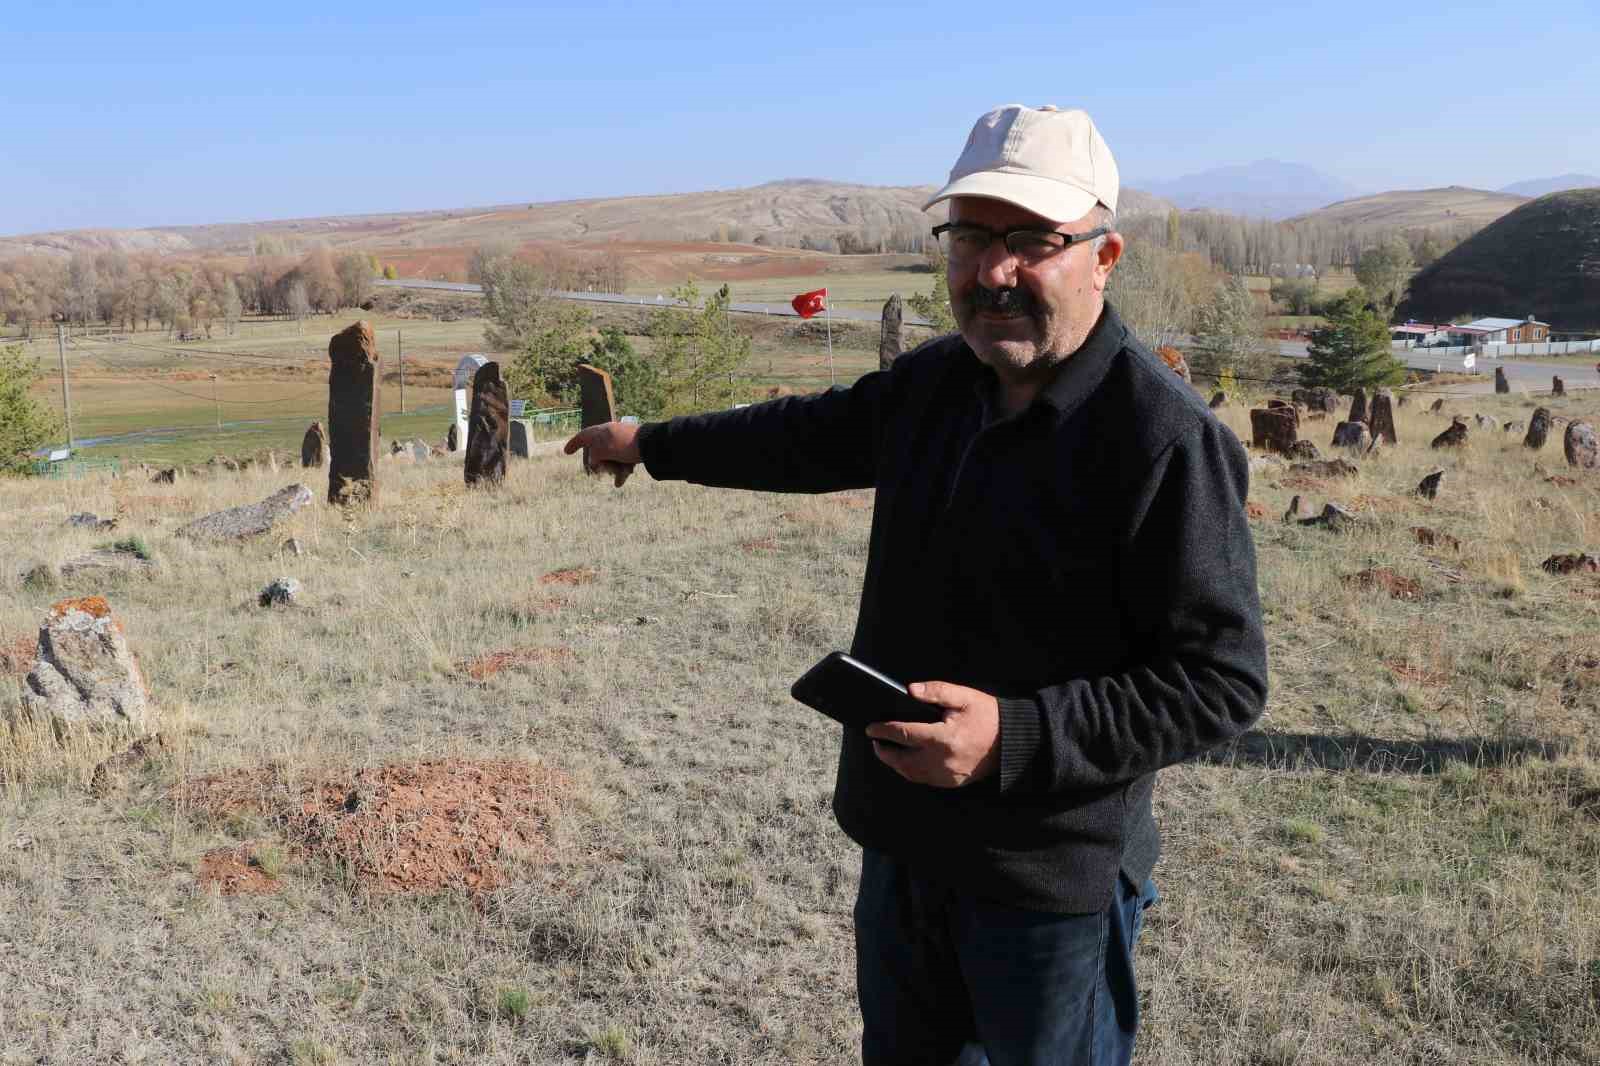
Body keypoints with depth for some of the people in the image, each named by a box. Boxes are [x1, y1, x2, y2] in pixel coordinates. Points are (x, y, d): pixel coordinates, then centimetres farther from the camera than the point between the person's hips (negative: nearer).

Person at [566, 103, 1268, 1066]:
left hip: (1051, 879, -7)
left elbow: (1220, 681, -22)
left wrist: (1013, 738, -30)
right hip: (903, 842, 7)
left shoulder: (1169, 440, -23)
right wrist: (654, 444, 29)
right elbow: (812, 435, 19)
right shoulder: (933, 382, 0)